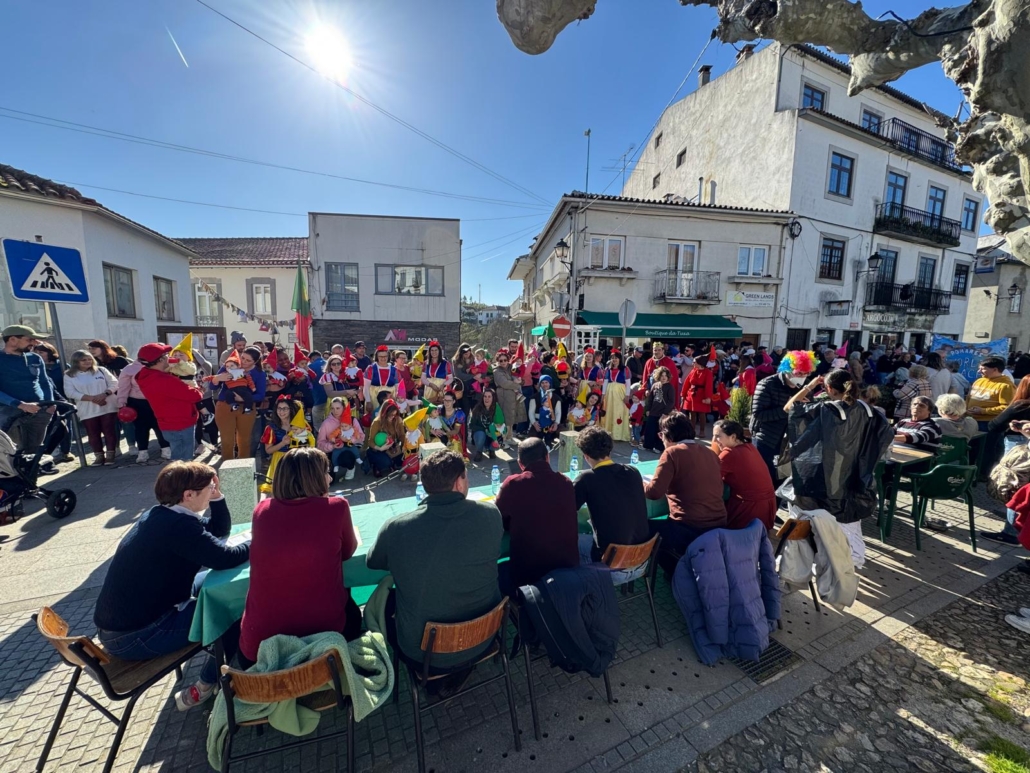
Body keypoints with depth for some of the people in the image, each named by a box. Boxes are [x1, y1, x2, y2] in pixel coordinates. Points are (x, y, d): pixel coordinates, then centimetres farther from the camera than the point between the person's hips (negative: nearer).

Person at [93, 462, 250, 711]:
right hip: (132, 636, -9)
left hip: (120, 621, 9)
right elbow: (225, 558, -30)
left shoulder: (163, 515, 2)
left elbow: (220, 531, 9)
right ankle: (208, 685, 15)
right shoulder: (177, 525, -29)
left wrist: (217, 497, -6)